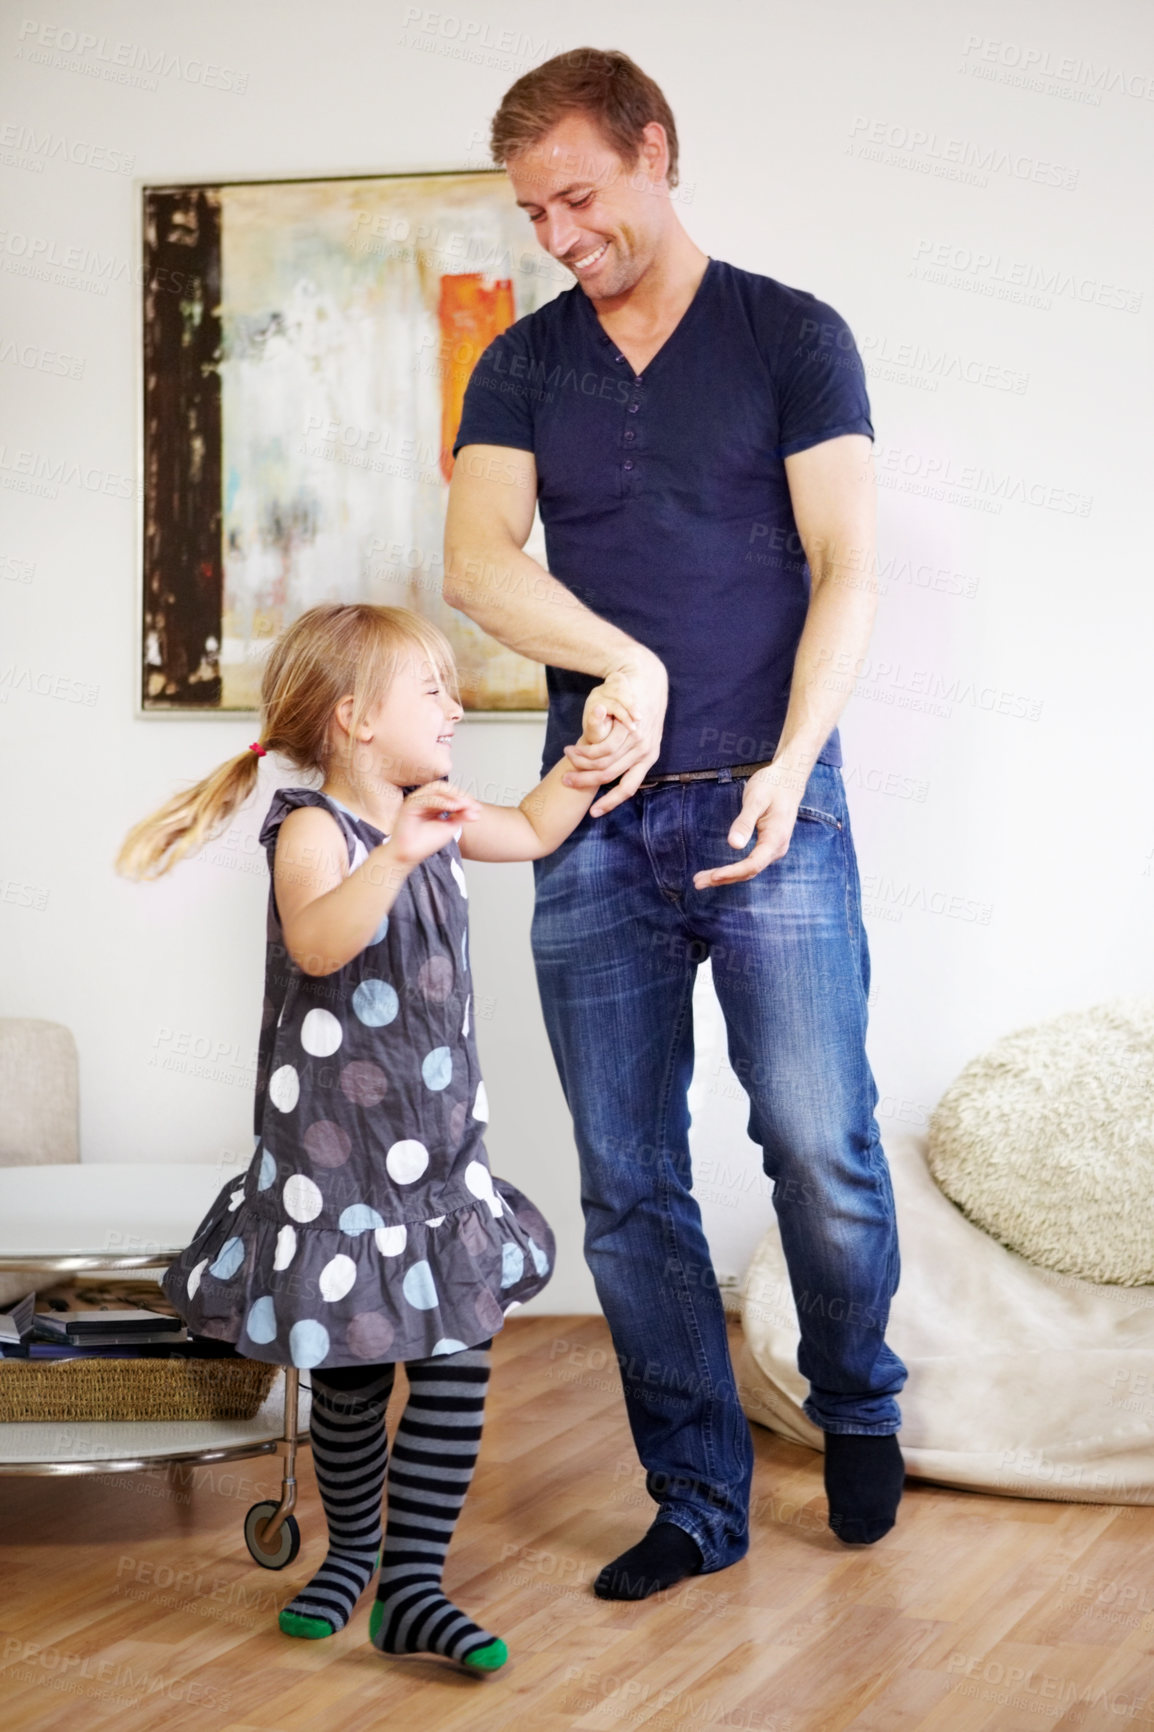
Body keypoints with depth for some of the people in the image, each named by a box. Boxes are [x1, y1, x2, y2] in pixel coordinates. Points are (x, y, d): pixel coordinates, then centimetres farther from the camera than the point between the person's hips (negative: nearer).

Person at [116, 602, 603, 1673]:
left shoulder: (434, 820, 7)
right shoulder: (314, 831, -16)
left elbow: (534, 830, 26)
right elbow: (316, 943, -36)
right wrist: (395, 855, -48)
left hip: (438, 1149, 6)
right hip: (336, 1159, -6)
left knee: (457, 1362, 1)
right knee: (351, 1375, 8)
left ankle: (413, 1586, 10)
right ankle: (350, 1552, 33)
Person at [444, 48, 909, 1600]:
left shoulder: (792, 335, 5)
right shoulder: (523, 367, 14)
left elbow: (847, 566, -3)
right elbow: (477, 561, -1)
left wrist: (789, 763, -17)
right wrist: (626, 663, -16)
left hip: (769, 808, -3)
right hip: (598, 820, 3)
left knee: (821, 1146, -8)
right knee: (627, 1185, 4)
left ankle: (858, 1412, 21)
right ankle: (699, 1501, 17)